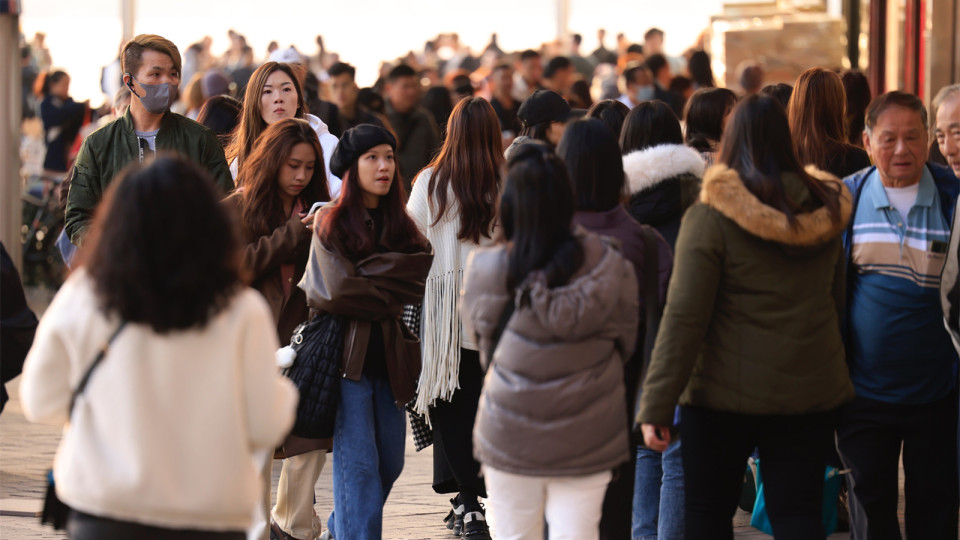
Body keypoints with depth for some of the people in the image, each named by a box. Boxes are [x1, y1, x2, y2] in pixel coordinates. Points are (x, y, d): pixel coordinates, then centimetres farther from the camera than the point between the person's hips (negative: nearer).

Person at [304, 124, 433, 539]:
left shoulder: (400, 225, 12)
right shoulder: (331, 223, -3)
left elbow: (423, 273, -7)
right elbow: (338, 290, -14)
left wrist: (368, 274, -14)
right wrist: (389, 299, -4)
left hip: (388, 360, 6)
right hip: (347, 358, -6)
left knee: (390, 463, 12)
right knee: (359, 465, -9)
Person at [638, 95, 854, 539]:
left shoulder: (710, 217, -12)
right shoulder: (827, 211, 4)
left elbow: (683, 318, -16)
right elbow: (839, 301, 13)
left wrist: (656, 405, -13)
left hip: (727, 392, -4)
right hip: (813, 393, 4)